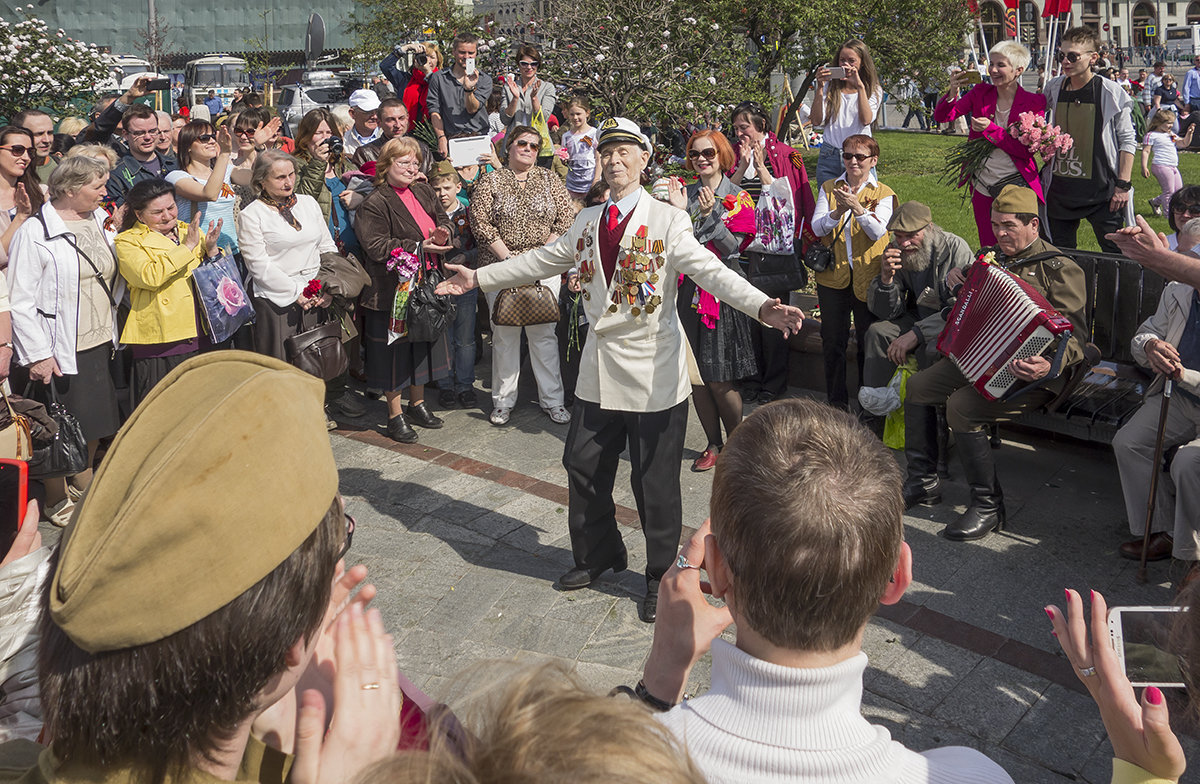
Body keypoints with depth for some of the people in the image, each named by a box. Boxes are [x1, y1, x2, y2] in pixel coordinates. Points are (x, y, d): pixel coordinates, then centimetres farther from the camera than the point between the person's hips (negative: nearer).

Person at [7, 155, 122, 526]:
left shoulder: (99, 220, 7)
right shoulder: (35, 232, -14)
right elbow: (20, 301, -14)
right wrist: (37, 355, -17)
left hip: (100, 343, 7)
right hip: (61, 351, -7)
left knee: (97, 423, 16)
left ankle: (83, 489, 37)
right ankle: (58, 504, 22)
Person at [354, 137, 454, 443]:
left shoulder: (424, 192, 9)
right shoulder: (375, 204, -13)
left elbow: (443, 221, 18)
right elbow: (376, 246, -21)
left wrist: (442, 236, -8)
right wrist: (420, 248, -23)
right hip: (393, 288, -7)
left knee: (423, 345, 16)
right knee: (396, 349, 1)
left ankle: (417, 403, 33)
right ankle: (395, 415, 14)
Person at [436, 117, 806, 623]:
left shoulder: (667, 221, -8)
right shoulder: (587, 223, 9)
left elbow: (710, 271, -20)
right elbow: (541, 262, 20)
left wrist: (762, 307, -36)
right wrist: (478, 278, 22)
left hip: (654, 373, -5)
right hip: (600, 370, 6)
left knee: (655, 481, 3)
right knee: (584, 465, 15)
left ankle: (660, 579, 24)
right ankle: (599, 555, 39)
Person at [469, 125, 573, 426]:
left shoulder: (550, 180, 9)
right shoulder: (490, 181, 5)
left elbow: (565, 221, 2)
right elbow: (480, 222, -4)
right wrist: (508, 257, -11)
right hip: (500, 266, -1)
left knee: (544, 333, 1)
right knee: (504, 334, 3)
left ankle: (551, 399, 10)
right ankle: (503, 401, 14)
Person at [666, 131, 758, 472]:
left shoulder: (737, 198, 0)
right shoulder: (686, 192, 11)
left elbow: (733, 247, -10)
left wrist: (709, 214, -19)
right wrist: (678, 211, -8)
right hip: (687, 288, 4)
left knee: (719, 380, -5)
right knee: (695, 376, 6)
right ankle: (713, 444, 19)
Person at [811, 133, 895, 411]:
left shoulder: (883, 194, 2)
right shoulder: (829, 188, 9)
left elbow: (878, 232, -14)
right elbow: (817, 228, -3)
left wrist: (857, 207, -28)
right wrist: (837, 213, -21)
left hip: (868, 278, -2)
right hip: (833, 276, 2)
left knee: (868, 342, 4)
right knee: (833, 341, 6)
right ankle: (836, 401, 17)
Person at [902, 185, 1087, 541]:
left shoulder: (1059, 268, -12)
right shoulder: (995, 256, 13)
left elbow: (1074, 334, -20)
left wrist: (1050, 364, -40)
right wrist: (957, 282, 10)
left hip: (1026, 372, -8)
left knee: (961, 405, -29)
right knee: (917, 385, -1)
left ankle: (988, 505, -16)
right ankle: (924, 482, 9)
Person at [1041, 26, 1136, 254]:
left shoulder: (1111, 93, -7)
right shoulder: (1053, 88, 4)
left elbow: (1127, 141, -4)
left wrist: (1123, 184, -8)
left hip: (1102, 191, -4)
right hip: (1060, 190, 4)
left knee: (1115, 254, -1)